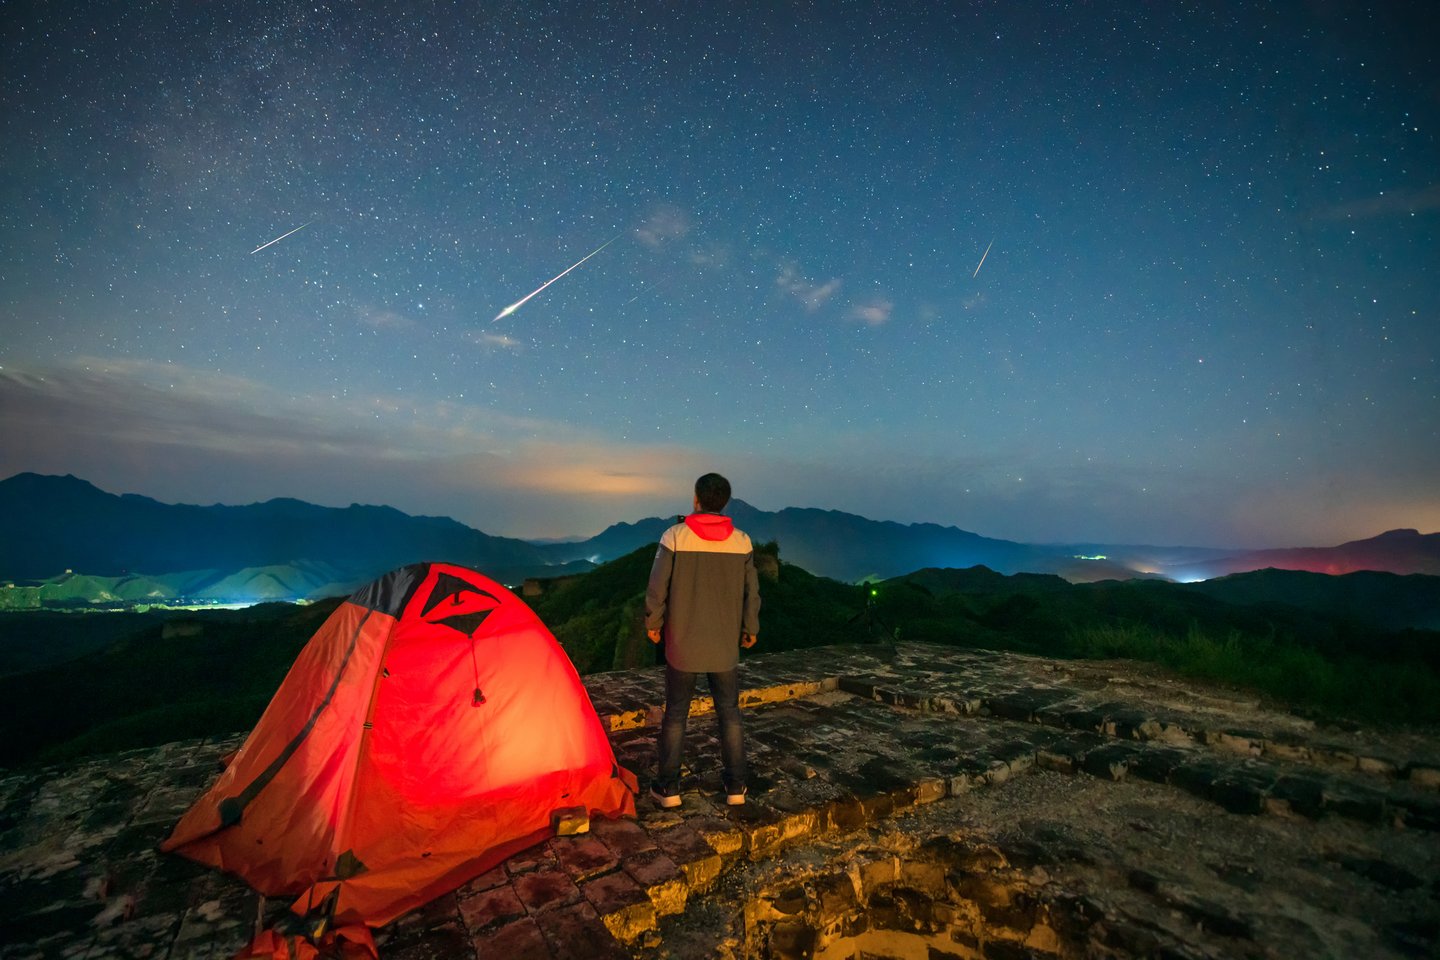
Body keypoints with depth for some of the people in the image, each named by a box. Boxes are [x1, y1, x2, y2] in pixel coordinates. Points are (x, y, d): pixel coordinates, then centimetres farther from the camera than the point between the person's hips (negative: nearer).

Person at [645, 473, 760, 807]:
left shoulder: (675, 536, -12)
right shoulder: (741, 541, -5)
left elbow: (657, 587, -9)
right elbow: (751, 592, 2)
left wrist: (653, 623, 8)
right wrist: (750, 629, 17)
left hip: (682, 644, -1)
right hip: (725, 645, 2)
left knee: (675, 714, 13)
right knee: (729, 713, 15)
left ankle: (668, 787, 23)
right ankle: (736, 786, 26)